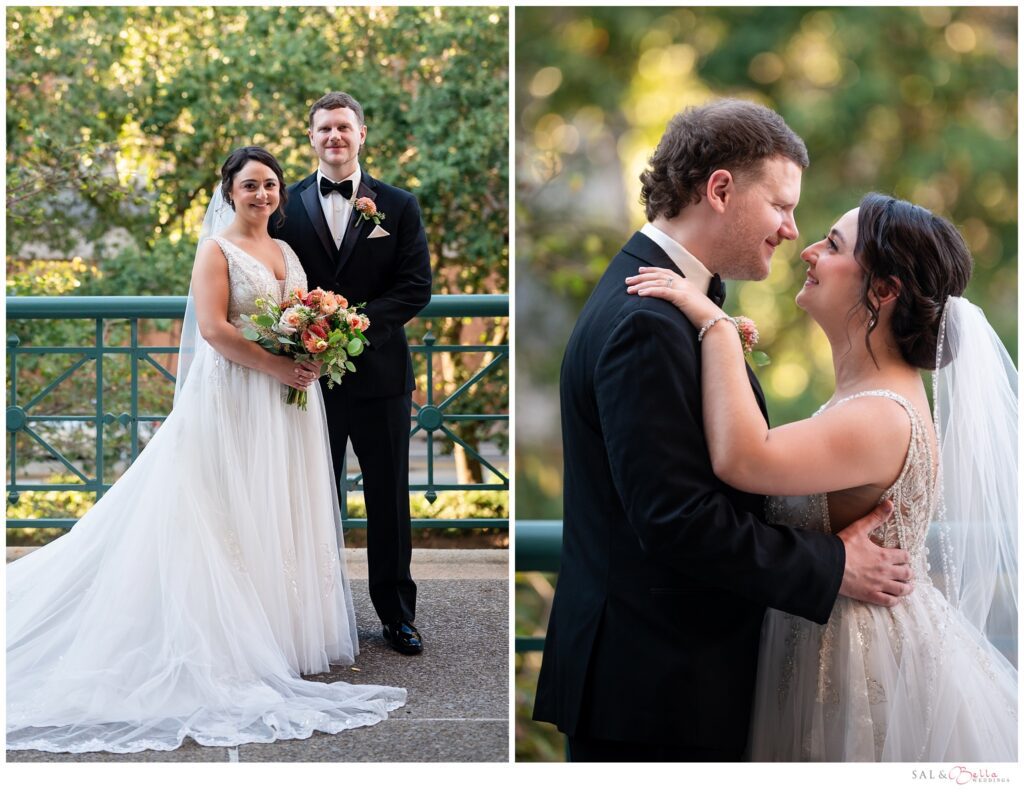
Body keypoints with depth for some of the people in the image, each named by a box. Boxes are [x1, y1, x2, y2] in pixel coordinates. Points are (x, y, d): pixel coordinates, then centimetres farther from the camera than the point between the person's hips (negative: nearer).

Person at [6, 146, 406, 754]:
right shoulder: (217, 250, -4)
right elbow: (213, 327, -15)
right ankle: (239, 639, 2)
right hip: (235, 400, -7)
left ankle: (288, 629, 20)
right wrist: (278, 367, -20)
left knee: (284, 511, 10)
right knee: (236, 515, -4)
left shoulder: (287, 251, 16)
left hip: (290, 404, 7)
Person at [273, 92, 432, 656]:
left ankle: (396, 611, 20)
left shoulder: (398, 206, 2)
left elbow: (416, 287, -3)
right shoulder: (289, 204, 4)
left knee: (388, 496, 8)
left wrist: (358, 322, -17)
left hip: (379, 370, 0)